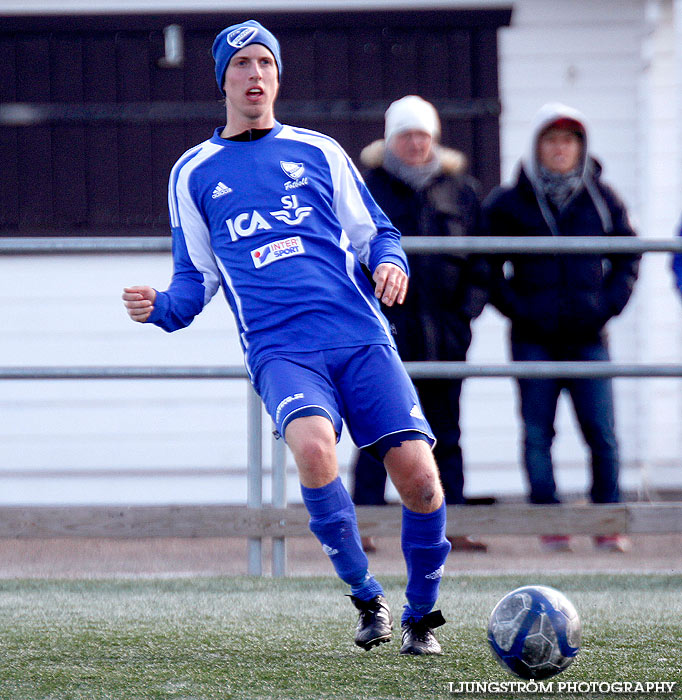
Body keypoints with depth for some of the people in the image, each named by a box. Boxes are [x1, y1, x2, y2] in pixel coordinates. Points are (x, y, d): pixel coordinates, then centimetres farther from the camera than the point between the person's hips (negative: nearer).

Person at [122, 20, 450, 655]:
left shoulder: (318, 152, 16)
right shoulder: (194, 173, 16)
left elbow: (376, 233, 20)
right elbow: (196, 279, 20)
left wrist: (389, 263, -2)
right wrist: (161, 308, -1)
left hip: (361, 336, 1)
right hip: (279, 349, -1)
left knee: (418, 476, -13)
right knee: (313, 447, -32)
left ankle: (421, 614, 13)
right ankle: (366, 598, -12)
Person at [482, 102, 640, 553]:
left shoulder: (601, 199, 8)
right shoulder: (509, 203, 4)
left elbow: (628, 257, 15)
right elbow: (490, 266, 7)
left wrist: (609, 304, 1)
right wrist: (518, 309, -5)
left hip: (588, 336, 1)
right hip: (534, 339, -1)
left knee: (602, 433, -3)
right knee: (538, 434, -2)